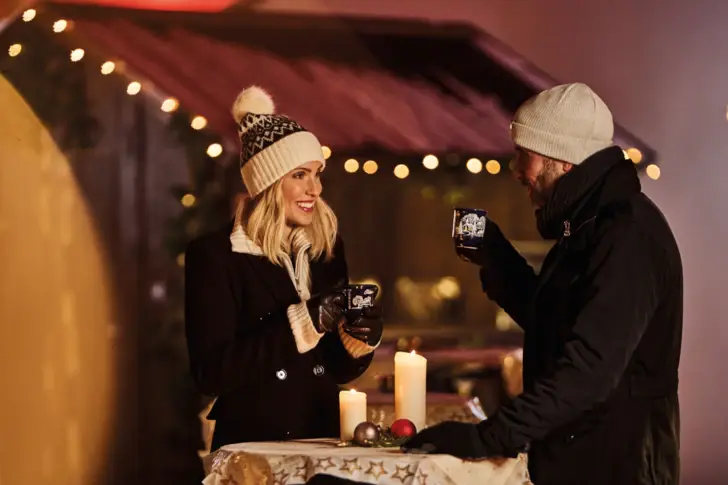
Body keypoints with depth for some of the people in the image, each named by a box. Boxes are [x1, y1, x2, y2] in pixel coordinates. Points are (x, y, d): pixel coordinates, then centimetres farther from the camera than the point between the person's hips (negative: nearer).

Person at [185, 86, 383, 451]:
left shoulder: (326, 248, 6)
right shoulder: (214, 255, -7)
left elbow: (336, 370, 13)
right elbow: (211, 373, -15)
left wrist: (359, 339, -7)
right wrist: (303, 323, -19)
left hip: (322, 438, 5)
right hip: (252, 442, -4)